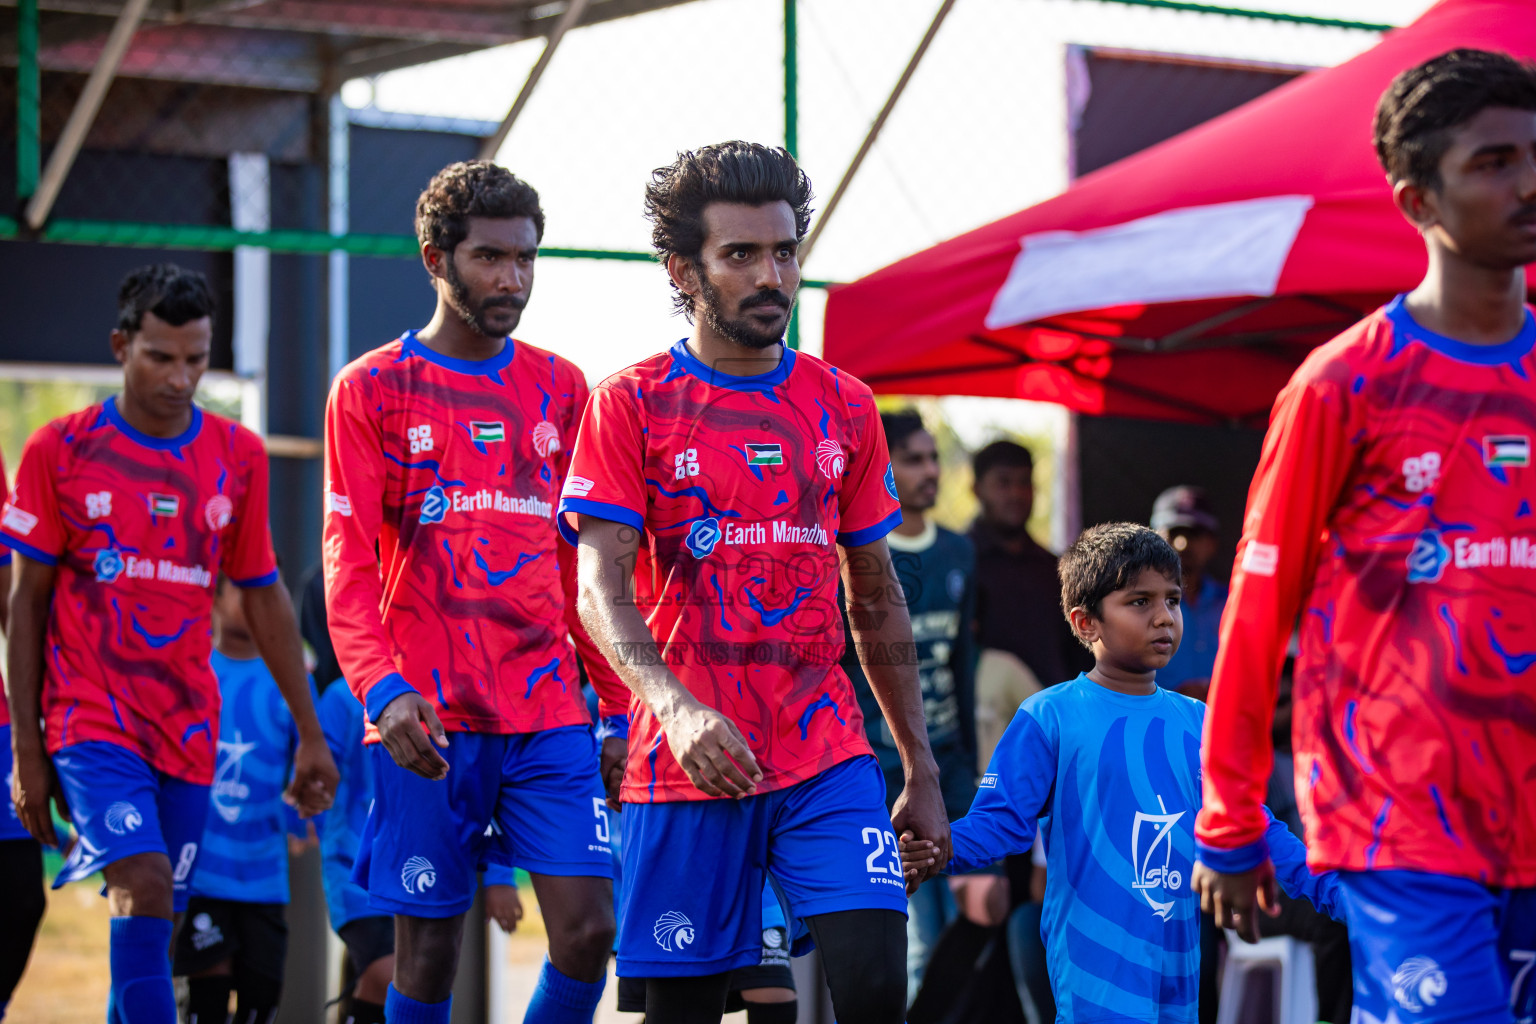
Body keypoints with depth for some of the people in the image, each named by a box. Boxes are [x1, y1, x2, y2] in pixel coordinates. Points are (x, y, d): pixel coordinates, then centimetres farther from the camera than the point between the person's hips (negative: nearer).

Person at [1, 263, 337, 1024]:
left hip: (189, 727, 4)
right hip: (90, 718, -4)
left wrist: (309, 733, 11)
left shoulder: (238, 456, 7)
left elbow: (263, 597, 13)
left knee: (153, 924, 5)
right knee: (144, 889, -22)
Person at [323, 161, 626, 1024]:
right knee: (429, 950, 1)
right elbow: (349, 566, -5)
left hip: (551, 715, 3)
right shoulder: (372, 390, 1)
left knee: (589, 929, -7)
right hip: (431, 721, -3)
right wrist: (385, 690, -20)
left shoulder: (561, 388, 13)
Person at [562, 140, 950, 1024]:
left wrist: (923, 771, 14)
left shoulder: (844, 406, 11)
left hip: (827, 756, 2)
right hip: (687, 765, -2)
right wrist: (675, 705, -29)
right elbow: (602, 589, -10)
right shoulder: (631, 405, -1)